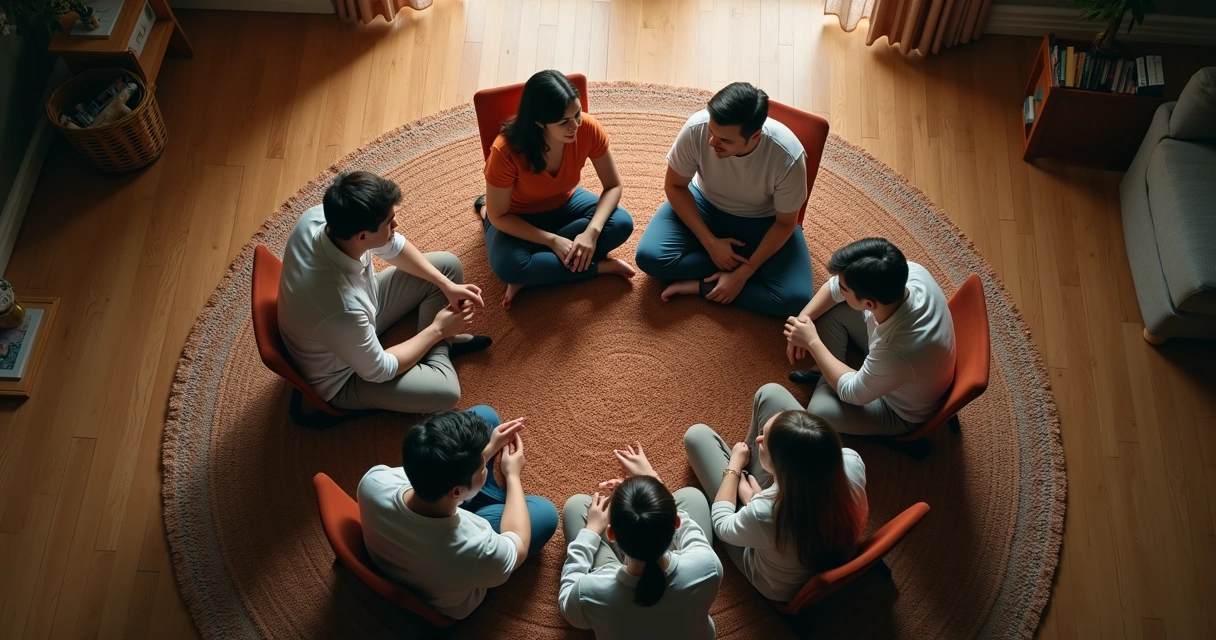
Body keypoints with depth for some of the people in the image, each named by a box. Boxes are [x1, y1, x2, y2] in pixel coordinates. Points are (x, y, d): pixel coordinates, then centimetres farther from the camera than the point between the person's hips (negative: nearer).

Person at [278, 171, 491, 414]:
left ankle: (437, 345, 21)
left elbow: (392, 246, -4)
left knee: (448, 265, 1)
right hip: (341, 378, -7)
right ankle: (437, 349, 11)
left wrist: (447, 285, -9)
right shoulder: (341, 309, -45)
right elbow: (379, 371, -26)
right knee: (446, 392, -22)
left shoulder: (319, 216, -25)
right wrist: (437, 330, -14)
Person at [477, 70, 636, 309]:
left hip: (565, 204, 4)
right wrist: (553, 241, -30)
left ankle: (532, 275, -19)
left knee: (621, 223, -23)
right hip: (518, 217, -3)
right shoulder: (506, 152, -34)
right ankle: (598, 266, -16)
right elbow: (499, 216, -22)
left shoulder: (588, 129, -26)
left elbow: (613, 186, -15)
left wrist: (591, 231, -31)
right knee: (507, 265, -35)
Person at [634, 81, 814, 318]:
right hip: (705, 203, 2)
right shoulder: (696, 128, -30)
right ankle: (741, 257, -7)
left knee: (795, 300, -22)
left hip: (762, 221, -1)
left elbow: (785, 223, -17)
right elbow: (674, 186, -13)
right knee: (649, 256, -22)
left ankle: (702, 285, -8)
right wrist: (710, 243, -20)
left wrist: (743, 273, -22)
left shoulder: (787, 156, -33)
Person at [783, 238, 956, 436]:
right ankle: (830, 377, 20)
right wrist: (802, 319, -16)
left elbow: (853, 393, -25)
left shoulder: (897, 353, -47)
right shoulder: (911, 272, -28)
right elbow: (835, 286, -9)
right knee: (830, 309, -1)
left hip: (902, 411, -6)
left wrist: (812, 342, -18)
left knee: (818, 411, -22)